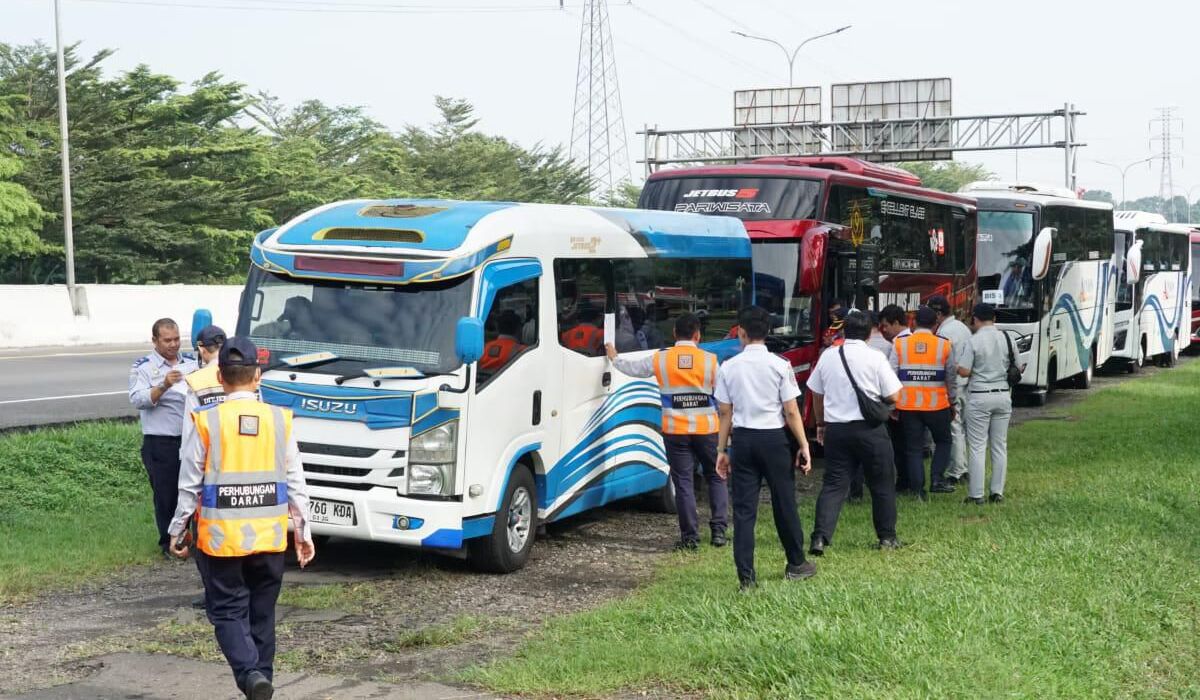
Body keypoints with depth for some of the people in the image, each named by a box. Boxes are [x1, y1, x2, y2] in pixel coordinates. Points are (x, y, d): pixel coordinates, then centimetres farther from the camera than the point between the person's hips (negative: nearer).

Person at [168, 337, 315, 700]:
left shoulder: (208, 422, -9)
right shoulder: (280, 420, -2)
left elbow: (189, 484, -4)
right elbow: (295, 483, 2)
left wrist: (178, 531, 8)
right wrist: (303, 531, 11)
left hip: (220, 537, -2)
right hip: (269, 536, 3)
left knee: (227, 611, 6)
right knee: (262, 613, 16)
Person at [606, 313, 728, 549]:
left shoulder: (660, 359, -1)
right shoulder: (710, 360, -3)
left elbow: (632, 367, 14)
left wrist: (614, 357, 33)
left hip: (675, 430, 0)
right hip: (706, 429, 0)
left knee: (683, 481, 4)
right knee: (716, 477, 13)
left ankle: (690, 536, 4)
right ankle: (718, 530, 9)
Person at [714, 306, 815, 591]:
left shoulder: (729, 367, -2)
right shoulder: (780, 365, -7)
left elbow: (725, 412, 1)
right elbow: (791, 411, -7)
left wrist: (722, 450, 8)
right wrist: (803, 445, 1)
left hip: (742, 439, 1)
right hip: (773, 438, -1)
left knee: (744, 507, 4)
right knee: (784, 503, 12)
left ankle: (746, 576, 3)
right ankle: (796, 565, 27)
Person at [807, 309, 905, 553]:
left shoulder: (827, 357, 3)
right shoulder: (875, 358, -8)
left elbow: (816, 394, 12)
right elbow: (893, 396, -7)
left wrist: (821, 423, 24)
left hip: (836, 429, 3)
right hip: (869, 430, -3)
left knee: (833, 484, 4)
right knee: (882, 484, 13)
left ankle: (820, 537, -9)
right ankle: (887, 537, 22)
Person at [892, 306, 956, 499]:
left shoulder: (900, 343, -2)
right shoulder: (944, 345, -3)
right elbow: (950, 376, 3)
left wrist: (892, 404, 4)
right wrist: (952, 400, 17)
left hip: (908, 405, 1)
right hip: (936, 404, -1)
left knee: (913, 448, 8)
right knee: (943, 441, 19)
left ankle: (917, 490, 7)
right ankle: (937, 479, 7)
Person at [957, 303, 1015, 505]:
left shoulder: (974, 341, -13)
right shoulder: (1007, 338, 2)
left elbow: (964, 371, -15)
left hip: (979, 398, -4)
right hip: (1003, 395, 4)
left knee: (977, 447, 0)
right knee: (1000, 446, 11)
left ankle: (976, 494, 0)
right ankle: (997, 492, 13)